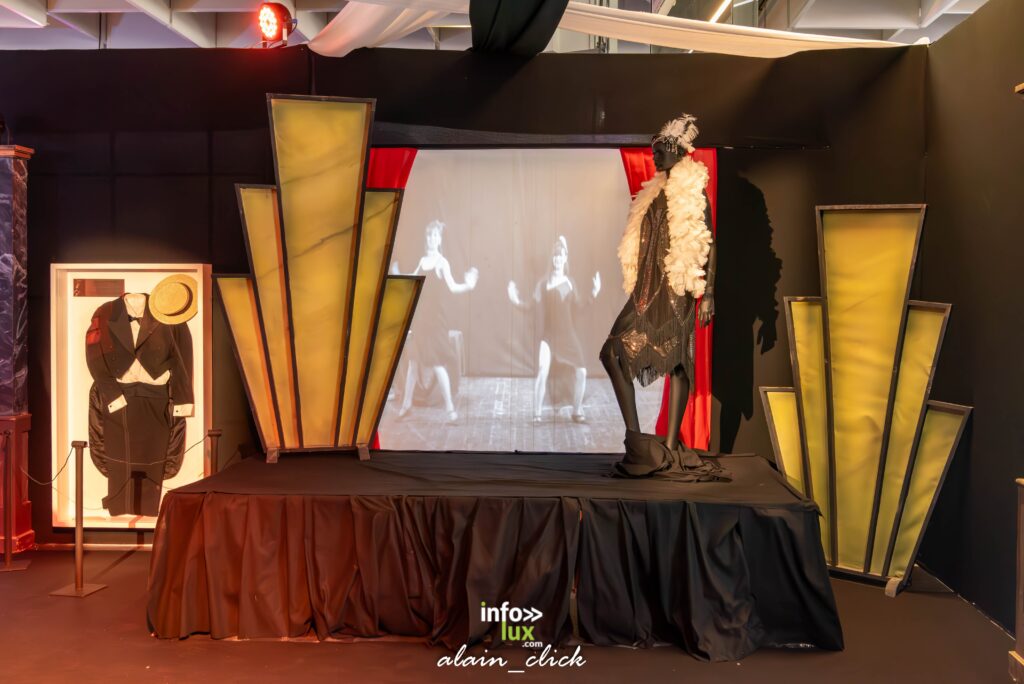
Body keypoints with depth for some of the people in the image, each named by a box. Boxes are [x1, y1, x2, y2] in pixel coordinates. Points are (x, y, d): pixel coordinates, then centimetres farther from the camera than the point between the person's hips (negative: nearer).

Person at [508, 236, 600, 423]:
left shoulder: (570, 282, 8)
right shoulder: (543, 283, 1)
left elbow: (579, 306, 10)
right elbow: (533, 305, -1)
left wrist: (593, 294, -2)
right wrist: (517, 301, -15)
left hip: (568, 335, 3)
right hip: (548, 335, -3)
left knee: (581, 371, -4)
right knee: (542, 370, -22)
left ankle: (577, 412, 13)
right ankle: (537, 414, -13)